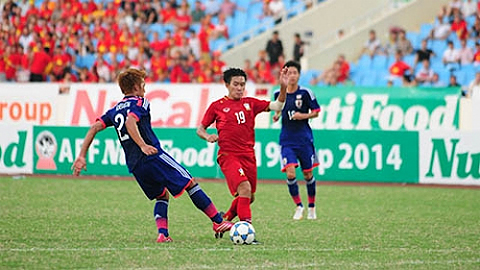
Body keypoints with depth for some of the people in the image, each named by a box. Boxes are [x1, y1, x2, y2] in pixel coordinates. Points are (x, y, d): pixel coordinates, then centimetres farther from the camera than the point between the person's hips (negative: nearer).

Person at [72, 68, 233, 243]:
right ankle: (218, 222, -2)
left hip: (135, 166, 7)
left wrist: (81, 156, 9)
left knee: (162, 196, 20)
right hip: (153, 156, -7)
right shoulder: (139, 103, -1)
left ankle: (162, 233, -3)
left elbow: (94, 128, 11)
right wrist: (143, 146, -29)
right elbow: (130, 122, -21)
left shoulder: (115, 110, 20)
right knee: (190, 183, 0)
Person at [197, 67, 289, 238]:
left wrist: (283, 87, -9)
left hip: (248, 156, 5)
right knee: (244, 188, -25)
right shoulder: (217, 106, 4)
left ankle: (224, 220, 33)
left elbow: (277, 106, 5)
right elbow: (200, 129, 10)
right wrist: (208, 137, -11)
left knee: (249, 197, 10)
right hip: (228, 155, -5)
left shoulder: (250, 103, 12)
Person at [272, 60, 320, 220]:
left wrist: (303, 115, -16)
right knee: (290, 174, -15)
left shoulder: (305, 93, -6)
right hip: (287, 140, 1)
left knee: (308, 174, 7)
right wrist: (277, 115, 0)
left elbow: (316, 112, 2)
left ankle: (312, 207, 26)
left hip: (304, 139, -1)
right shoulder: (279, 94, 2)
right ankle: (299, 206, 3)